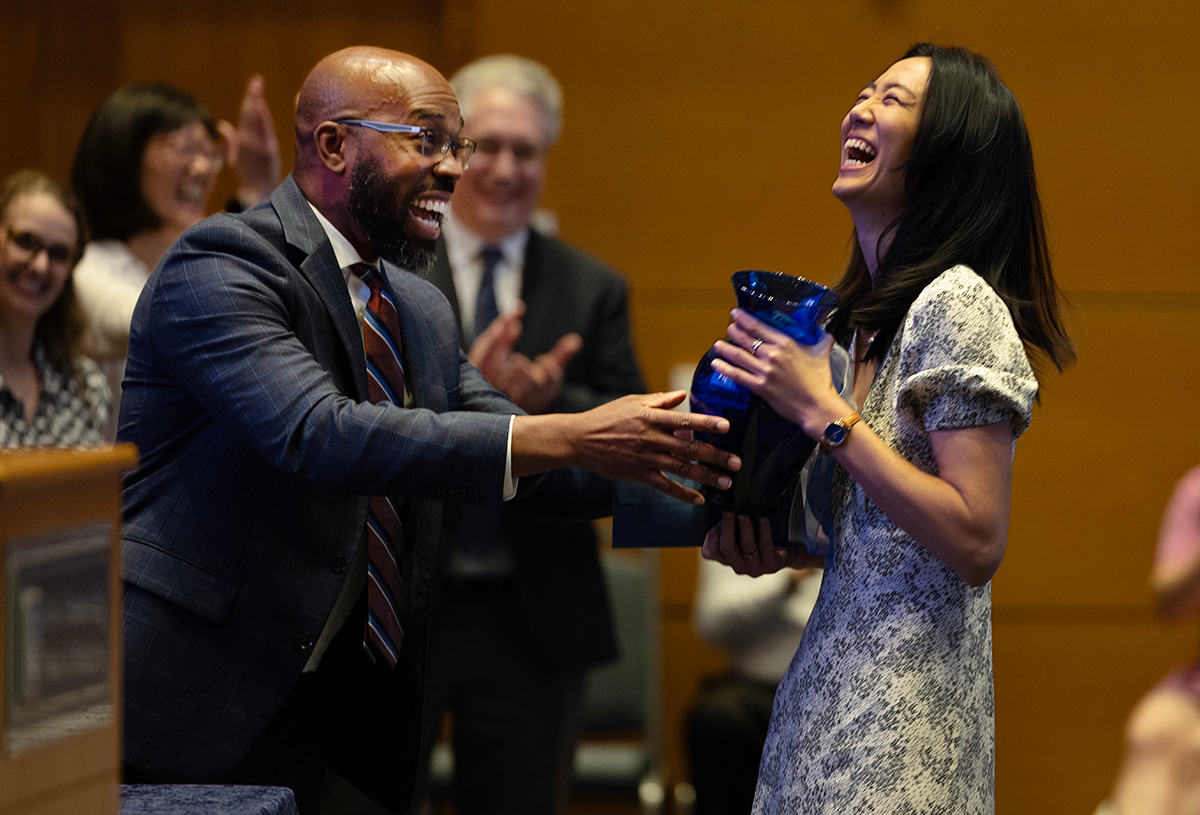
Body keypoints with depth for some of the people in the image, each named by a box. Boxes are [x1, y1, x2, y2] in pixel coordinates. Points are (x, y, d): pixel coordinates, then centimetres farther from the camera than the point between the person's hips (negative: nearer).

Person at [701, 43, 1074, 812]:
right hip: (834, 676, 8)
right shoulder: (864, 313, 12)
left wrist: (824, 412, -19)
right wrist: (777, 551, 2)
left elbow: (977, 545, -21)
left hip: (906, 713, -8)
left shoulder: (959, 307, -14)